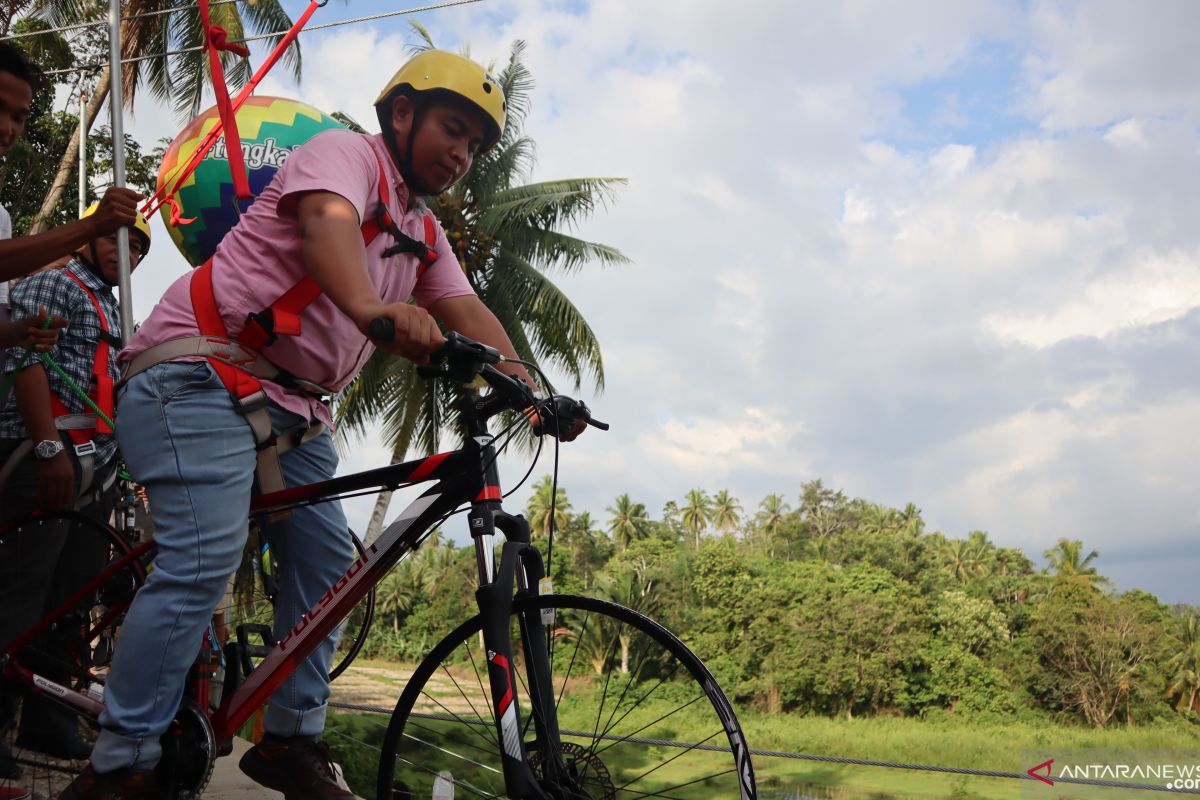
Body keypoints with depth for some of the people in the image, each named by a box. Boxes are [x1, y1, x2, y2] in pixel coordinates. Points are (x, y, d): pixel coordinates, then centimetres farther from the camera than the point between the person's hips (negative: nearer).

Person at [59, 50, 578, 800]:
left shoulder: (424, 233, 18)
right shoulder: (346, 152, -7)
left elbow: (468, 312, 4)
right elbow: (327, 220, -29)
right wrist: (369, 307, -51)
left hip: (291, 402, 9)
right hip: (202, 371, -9)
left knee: (327, 560, 4)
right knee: (205, 558, -20)